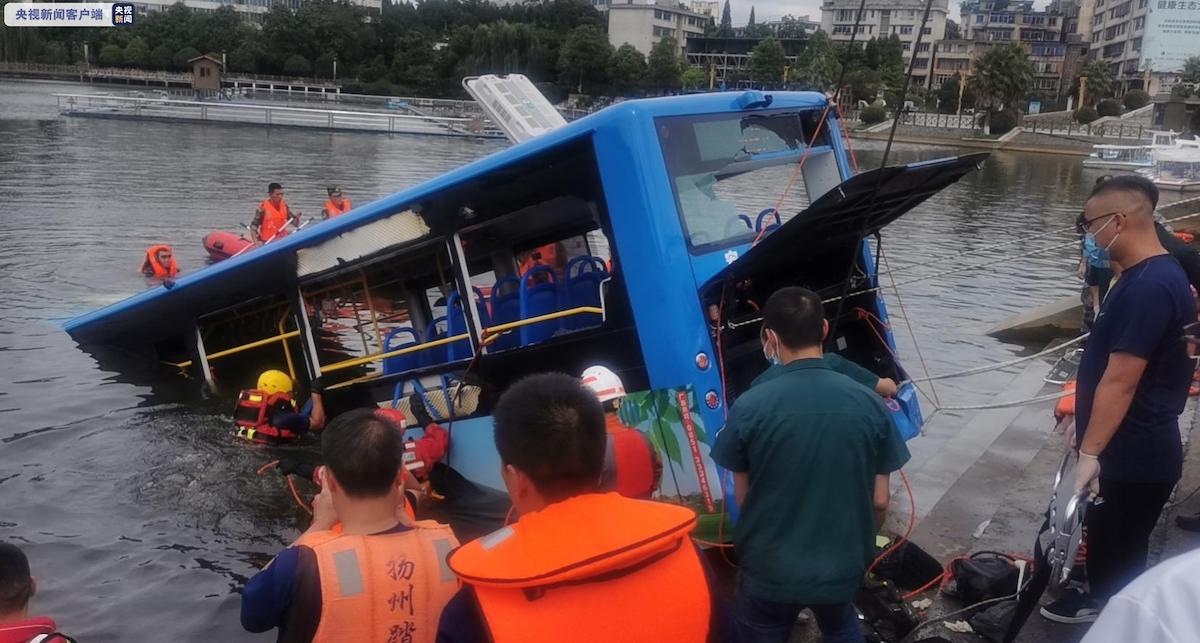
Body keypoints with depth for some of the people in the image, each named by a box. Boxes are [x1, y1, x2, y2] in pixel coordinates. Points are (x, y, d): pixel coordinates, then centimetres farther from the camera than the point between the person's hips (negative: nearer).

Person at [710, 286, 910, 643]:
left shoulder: (749, 406, -18)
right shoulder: (869, 403, -11)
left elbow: (742, 497, -5)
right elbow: (880, 500, -3)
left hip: (769, 568, -2)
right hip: (843, 564, 2)